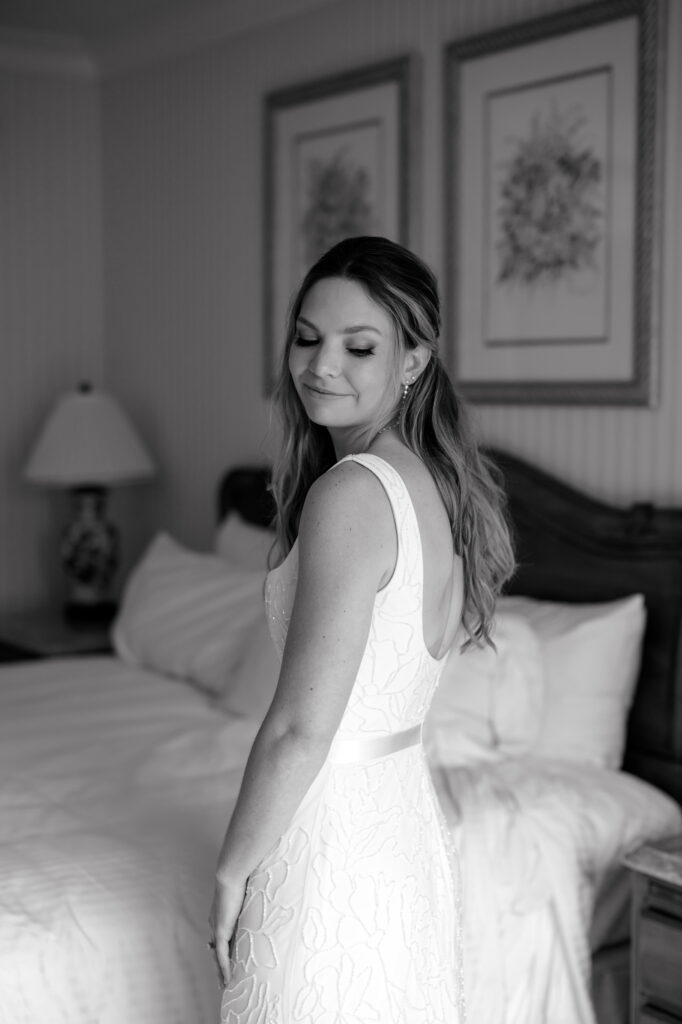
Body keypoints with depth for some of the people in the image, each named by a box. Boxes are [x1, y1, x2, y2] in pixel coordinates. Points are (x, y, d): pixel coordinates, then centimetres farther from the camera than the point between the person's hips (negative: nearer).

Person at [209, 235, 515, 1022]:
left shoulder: (349, 494, -22)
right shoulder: (437, 480, 5)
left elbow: (302, 726, -22)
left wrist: (231, 873, -11)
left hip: (331, 846, -8)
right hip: (410, 832, 9)